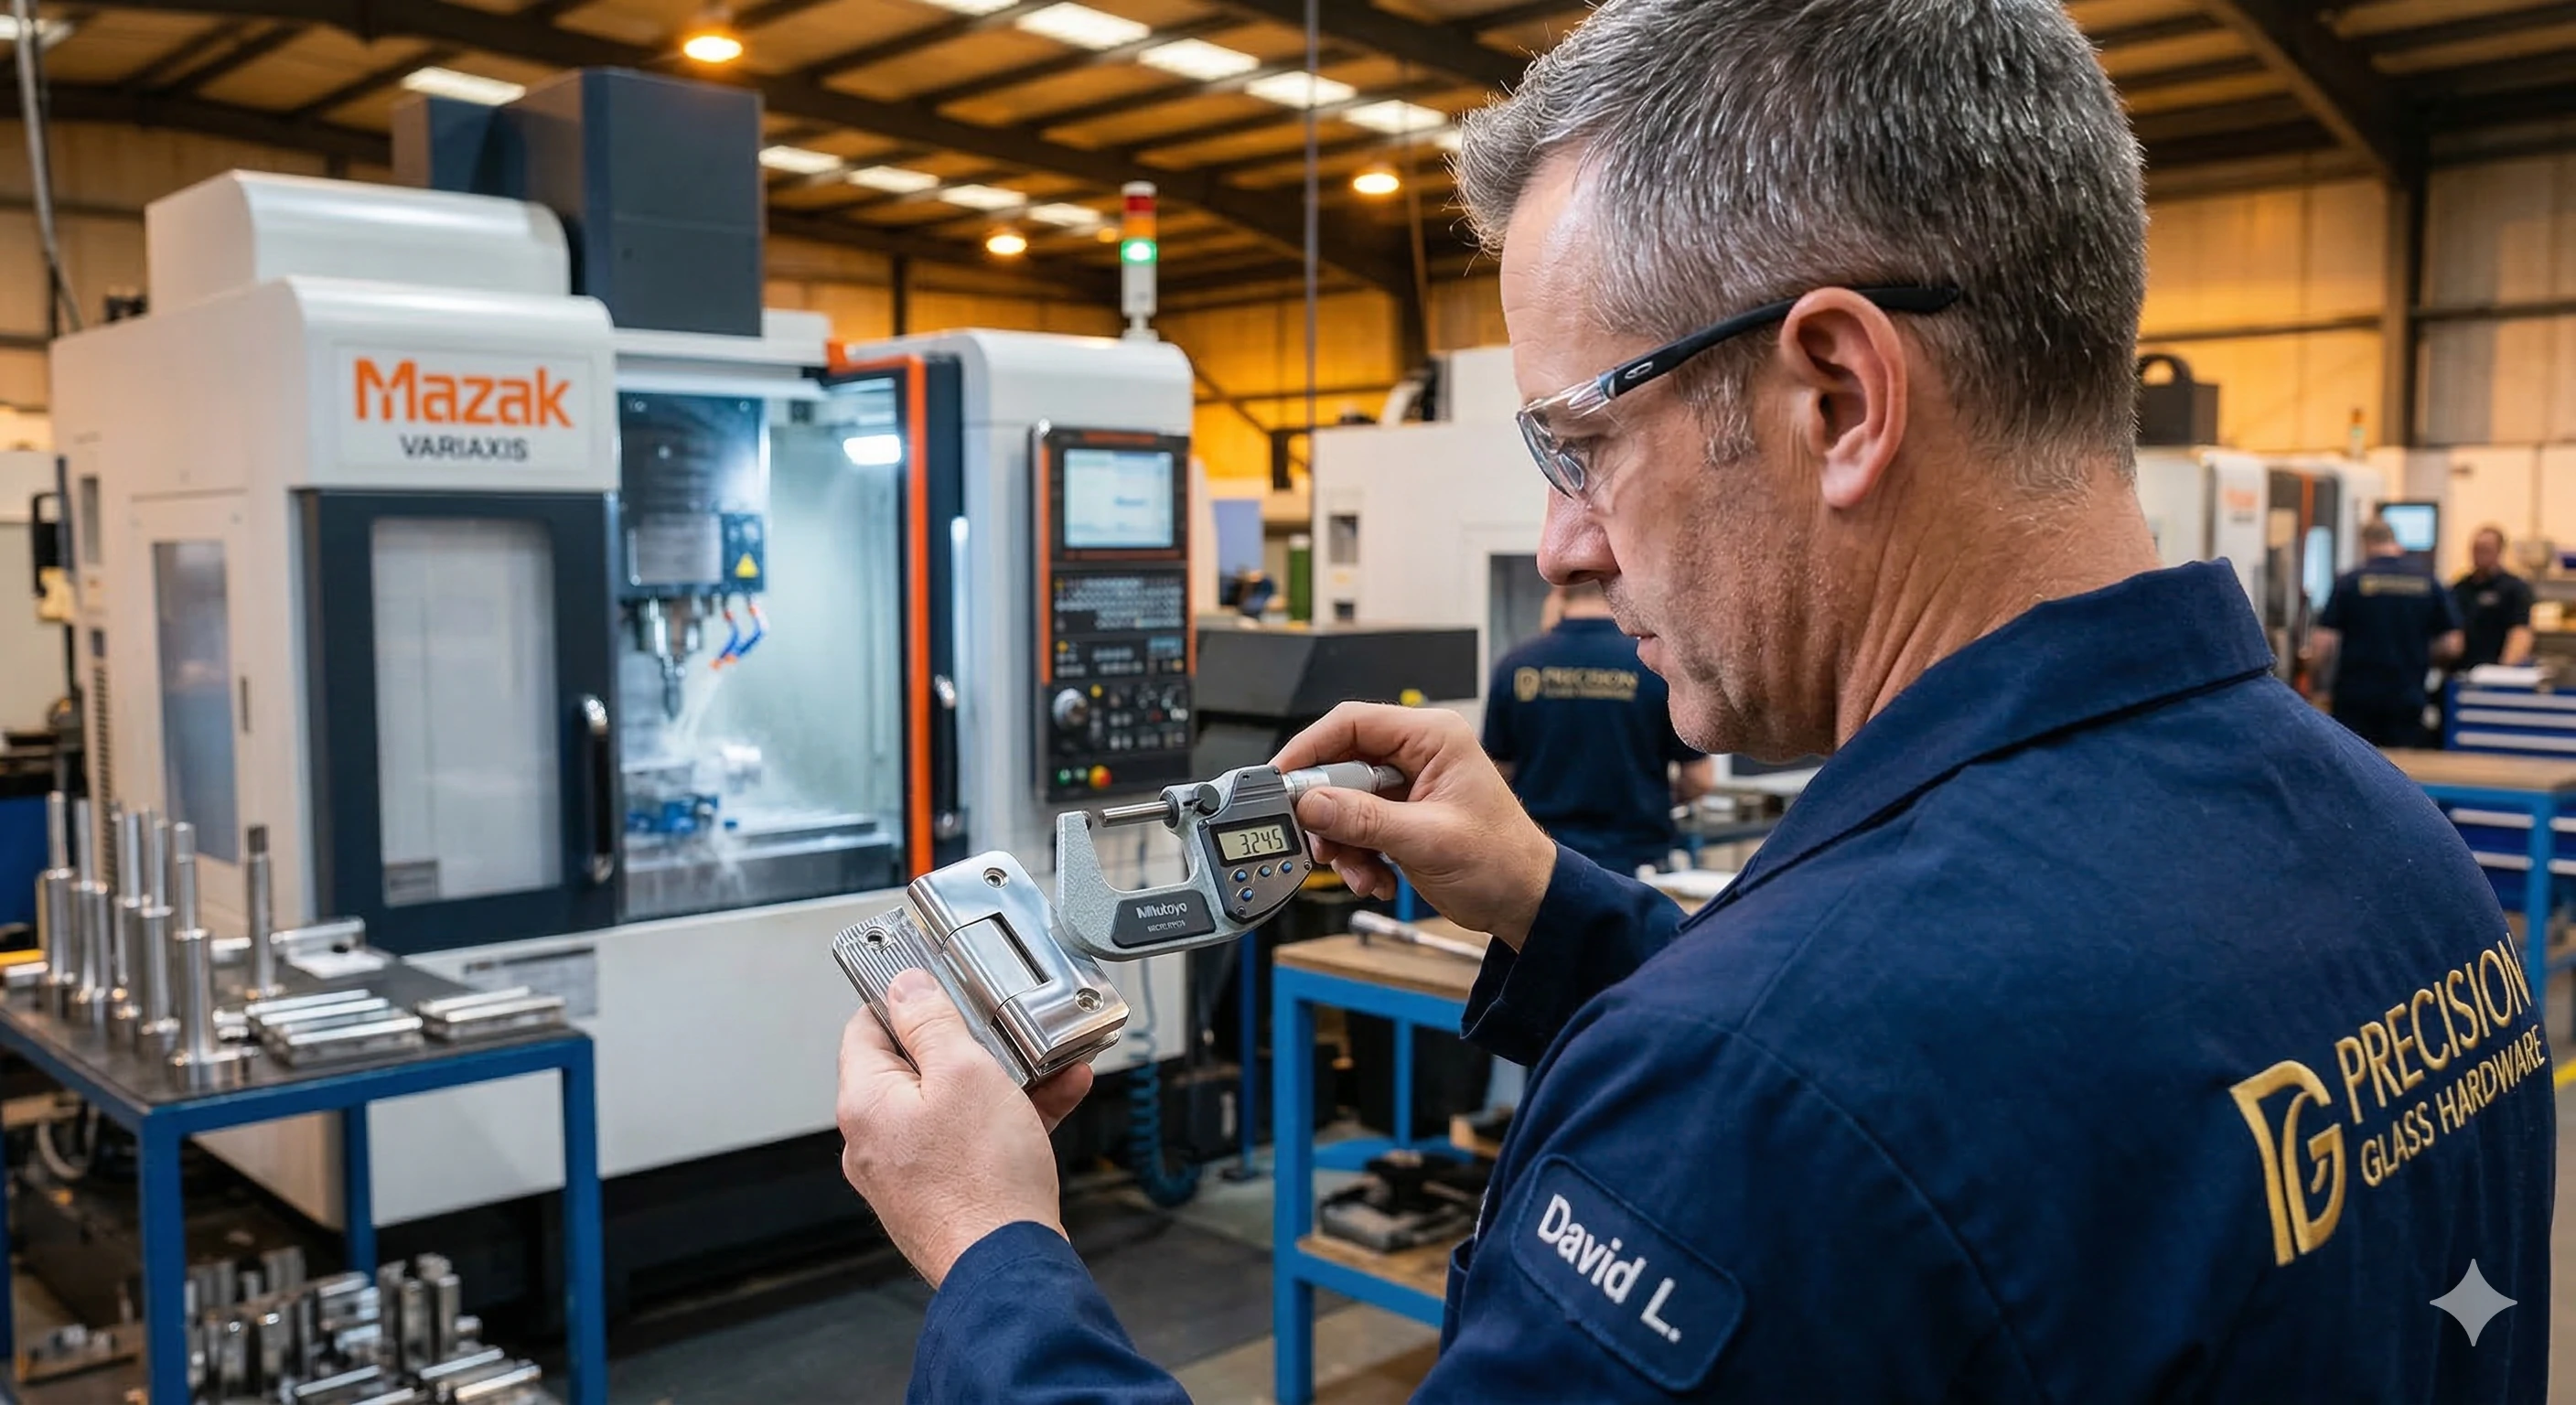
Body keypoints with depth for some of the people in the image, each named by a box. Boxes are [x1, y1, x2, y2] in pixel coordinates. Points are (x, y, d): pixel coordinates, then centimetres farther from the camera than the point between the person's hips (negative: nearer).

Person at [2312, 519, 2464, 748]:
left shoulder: (2349, 581, -6)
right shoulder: (2428, 582, 2)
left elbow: (2322, 645, -11)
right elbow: (2450, 647, 2)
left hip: (2355, 697, -2)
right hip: (2408, 699, 2)